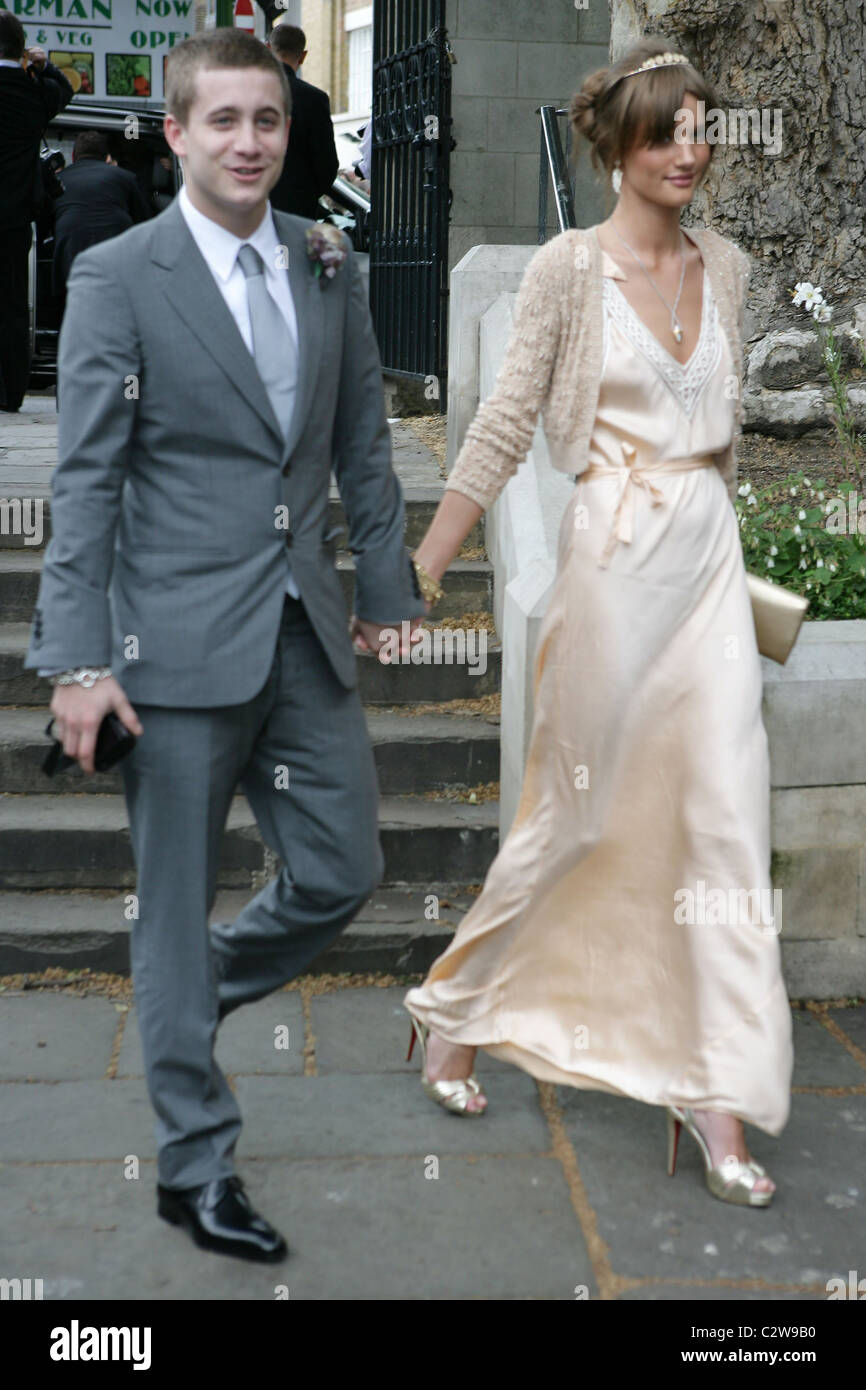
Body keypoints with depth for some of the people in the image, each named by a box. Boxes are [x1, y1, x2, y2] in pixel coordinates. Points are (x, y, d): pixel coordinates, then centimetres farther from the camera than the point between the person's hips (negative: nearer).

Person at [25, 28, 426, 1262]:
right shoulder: (117, 277, -7)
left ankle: (183, 1001, 38)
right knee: (179, 904, 5)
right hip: (181, 637, -5)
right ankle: (196, 1165, 21)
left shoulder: (330, 267, 8)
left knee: (342, 871, 10)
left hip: (304, 628, 5)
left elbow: (363, 443, 14)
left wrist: (390, 587, 13)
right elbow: (86, 478, -9)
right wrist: (79, 660, -13)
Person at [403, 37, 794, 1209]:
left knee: (727, 812, -2)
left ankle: (716, 1094, 7)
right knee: (583, 811, 5)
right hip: (614, 553, -5)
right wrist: (417, 573, -9)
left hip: (711, 552, 5)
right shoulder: (569, 267, -5)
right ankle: (455, 1007, 28)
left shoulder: (727, 267, 10)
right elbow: (504, 426, -7)